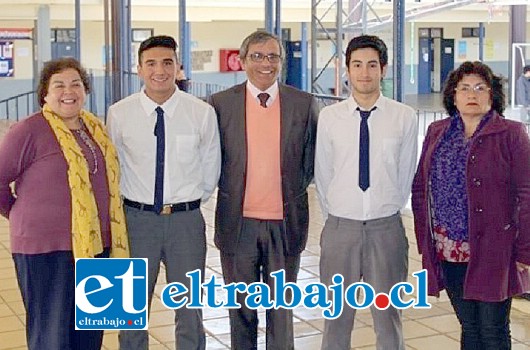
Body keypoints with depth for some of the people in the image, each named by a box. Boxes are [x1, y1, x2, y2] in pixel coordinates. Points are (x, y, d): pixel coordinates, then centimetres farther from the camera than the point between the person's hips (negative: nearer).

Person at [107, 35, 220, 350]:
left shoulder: (203, 113, -6)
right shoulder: (119, 114, -5)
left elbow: (211, 170, 5)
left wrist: (191, 202, 10)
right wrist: (129, 204, 9)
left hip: (186, 220, 0)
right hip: (136, 218, 1)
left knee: (190, 311, 12)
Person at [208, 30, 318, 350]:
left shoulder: (304, 104, 1)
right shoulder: (220, 104, -1)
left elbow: (313, 158, 9)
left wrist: (295, 189, 3)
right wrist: (229, 189, 2)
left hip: (285, 222, 0)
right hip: (238, 222, 0)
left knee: (282, 307, 11)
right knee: (241, 307, 13)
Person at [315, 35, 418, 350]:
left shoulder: (405, 117, -4)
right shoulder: (329, 117, -2)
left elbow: (406, 173, 3)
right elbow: (322, 174, 5)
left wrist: (389, 211, 9)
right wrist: (335, 214, 9)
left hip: (386, 227, 0)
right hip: (340, 226, 1)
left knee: (388, 315, 10)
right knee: (337, 316, 11)